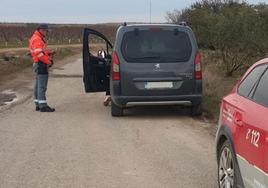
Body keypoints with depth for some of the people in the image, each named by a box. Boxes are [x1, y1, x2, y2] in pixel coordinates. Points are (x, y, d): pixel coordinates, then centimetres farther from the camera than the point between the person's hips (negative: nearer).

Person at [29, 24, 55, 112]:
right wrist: (48, 61, -18)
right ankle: (43, 106, -13)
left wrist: (49, 53, 4)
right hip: (41, 64, -11)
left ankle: (38, 105, 21)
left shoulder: (39, 39, 19)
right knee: (42, 85, -12)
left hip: (40, 65, 11)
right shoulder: (37, 40, -15)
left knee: (38, 85, 14)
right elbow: (39, 53, -24)